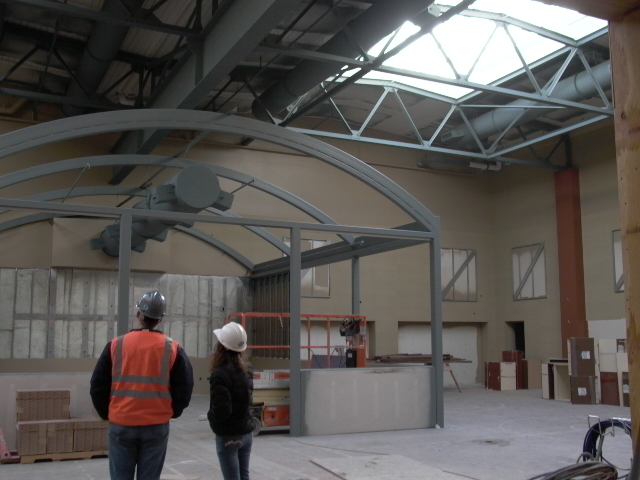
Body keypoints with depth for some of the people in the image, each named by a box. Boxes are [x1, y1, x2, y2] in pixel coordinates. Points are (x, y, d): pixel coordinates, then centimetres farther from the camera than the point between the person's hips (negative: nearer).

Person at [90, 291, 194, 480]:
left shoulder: (116, 346, -1)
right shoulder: (173, 349, -2)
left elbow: (98, 386, 3)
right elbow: (184, 389, -1)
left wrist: (106, 414, 17)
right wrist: (171, 413, 16)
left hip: (121, 425, 0)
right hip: (156, 427, 0)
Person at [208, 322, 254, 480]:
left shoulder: (220, 374, -20)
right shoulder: (246, 370, 3)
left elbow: (221, 410, -22)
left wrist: (210, 416, -6)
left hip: (228, 436, -7)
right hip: (246, 433, 7)